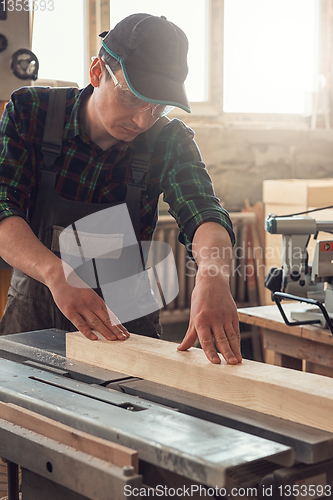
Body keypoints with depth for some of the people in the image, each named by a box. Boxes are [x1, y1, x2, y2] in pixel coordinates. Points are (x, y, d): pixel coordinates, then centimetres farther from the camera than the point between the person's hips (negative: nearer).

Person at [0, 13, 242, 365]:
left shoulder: (169, 141, -5)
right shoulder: (30, 111, -9)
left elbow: (202, 212, -21)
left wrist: (213, 277, -45)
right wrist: (57, 274, -39)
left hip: (123, 321, 1)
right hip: (33, 311, -1)